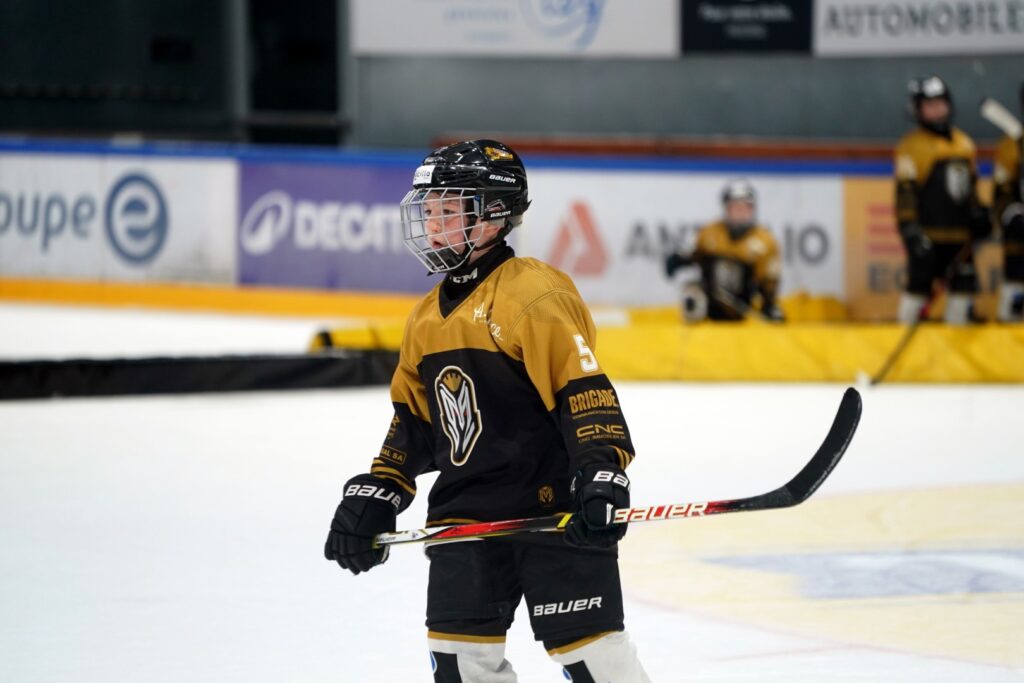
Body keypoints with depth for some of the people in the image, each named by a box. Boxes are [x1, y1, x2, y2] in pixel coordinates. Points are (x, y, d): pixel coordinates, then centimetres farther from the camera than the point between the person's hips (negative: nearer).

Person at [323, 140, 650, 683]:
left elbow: (585, 391, -19)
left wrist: (601, 476, -28)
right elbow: (411, 419, 21)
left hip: (554, 508, -8)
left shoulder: (536, 296, -13)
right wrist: (375, 495, 15)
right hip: (466, 512, 8)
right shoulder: (427, 317, 13)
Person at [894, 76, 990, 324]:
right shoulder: (912, 146, -8)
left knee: (962, 286, 8)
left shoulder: (964, 143, 14)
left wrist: (978, 214, 15)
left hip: (959, 236, 7)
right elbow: (905, 190, -13)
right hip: (927, 236, -7)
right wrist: (910, 228, -20)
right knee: (918, 286, -7)